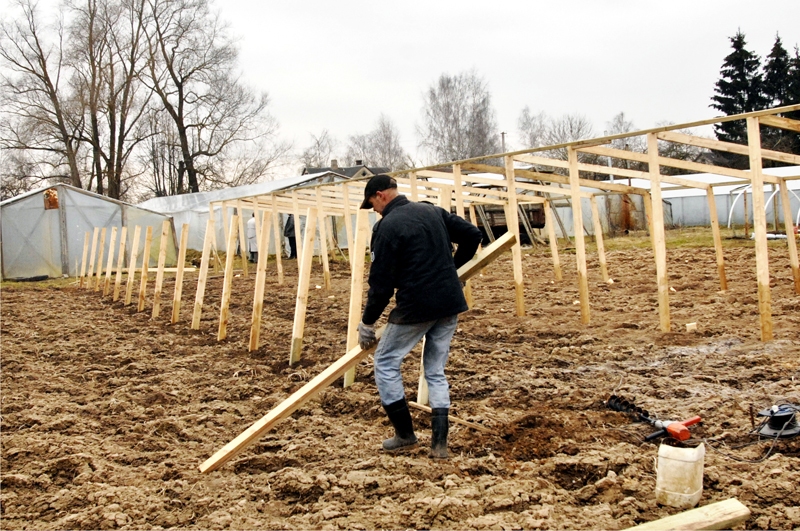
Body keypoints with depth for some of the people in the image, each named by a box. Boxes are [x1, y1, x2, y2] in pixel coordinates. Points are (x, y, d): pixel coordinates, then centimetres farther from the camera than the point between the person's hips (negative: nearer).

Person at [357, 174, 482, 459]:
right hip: (450, 304, 7)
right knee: (436, 371, 16)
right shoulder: (433, 211, 10)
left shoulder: (387, 226, -10)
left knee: (386, 363, 12)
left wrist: (367, 322, 0)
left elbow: (381, 281, -10)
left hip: (415, 307, -7)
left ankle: (405, 433, 15)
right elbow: (472, 235, 14)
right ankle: (439, 443, 11)